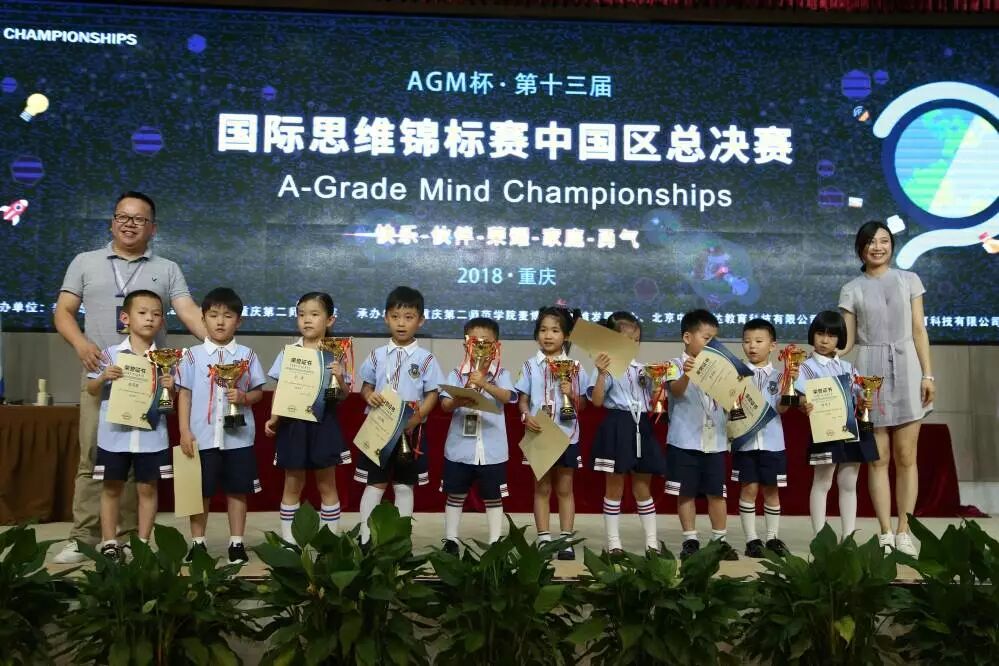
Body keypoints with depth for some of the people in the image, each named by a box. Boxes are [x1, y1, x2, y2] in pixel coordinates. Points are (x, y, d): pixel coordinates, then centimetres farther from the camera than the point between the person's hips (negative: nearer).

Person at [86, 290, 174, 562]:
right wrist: (104, 377, -14)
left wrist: (170, 388, -15)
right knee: (111, 488, 9)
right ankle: (109, 543, 21)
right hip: (115, 433, 0)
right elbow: (91, 390, 5)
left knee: (147, 488, 7)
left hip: (151, 435, 0)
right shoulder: (111, 354, -1)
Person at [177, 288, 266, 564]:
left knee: (237, 490, 7)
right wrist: (185, 431, -4)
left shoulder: (246, 355, 3)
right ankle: (197, 543, 20)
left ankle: (236, 543, 18)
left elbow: (259, 392, 6)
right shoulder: (193, 356, 2)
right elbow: (184, 394, 2)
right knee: (200, 491, 8)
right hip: (202, 436, 0)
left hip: (238, 437, 0)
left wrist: (244, 397, -16)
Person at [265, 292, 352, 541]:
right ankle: (288, 540, 20)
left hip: (324, 423, -1)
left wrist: (339, 378, -20)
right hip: (293, 423, 1)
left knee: (327, 484, 8)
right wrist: (273, 418, -7)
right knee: (293, 484, 10)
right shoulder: (289, 352, 2)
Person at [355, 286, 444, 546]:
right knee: (375, 484, 6)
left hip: (411, 430, -1)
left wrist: (415, 419, -18)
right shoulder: (377, 355, 3)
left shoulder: (425, 359, -3)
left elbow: (432, 395, -4)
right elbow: (366, 386, 10)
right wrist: (369, 396, -14)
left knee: (404, 486, 7)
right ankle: (365, 539, 12)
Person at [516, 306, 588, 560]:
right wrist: (526, 416, -17)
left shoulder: (575, 367, 1)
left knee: (564, 489, 8)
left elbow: (582, 404, 5)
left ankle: (566, 540, 13)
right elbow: (522, 399, 2)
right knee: (542, 488, 7)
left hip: (567, 434, 0)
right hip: (539, 434, 0)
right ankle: (544, 539, 14)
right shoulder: (530, 366, 2)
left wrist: (572, 395, -15)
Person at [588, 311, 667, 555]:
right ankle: (613, 542, 12)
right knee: (615, 487, 3)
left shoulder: (642, 368, 11)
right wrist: (601, 374, -23)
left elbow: (652, 399, 15)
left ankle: (652, 541, 20)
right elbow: (597, 401, -13)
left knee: (643, 488, 12)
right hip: (617, 428, -5)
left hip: (641, 427, 5)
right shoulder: (607, 366, -6)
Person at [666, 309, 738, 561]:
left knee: (717, 492, 7)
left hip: (714, 441, 4)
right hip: (685, 441, -4)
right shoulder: (676, 364, -3)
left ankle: (720, 540, 17)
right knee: (686, 492, 4)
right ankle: (690, 540, 13)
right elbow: (676, 390, -22)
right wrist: (686, 374, -43)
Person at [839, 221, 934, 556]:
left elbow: (919, 331, 5)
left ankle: (904, 532, 9)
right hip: (870, 373, 0)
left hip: (906, 369, 1)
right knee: (878, 458, 1)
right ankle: (885, 534, 6)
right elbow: (847, 340, 4)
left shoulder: (909, 280, 8)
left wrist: (927, 374, -2)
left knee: (906, 457, 1)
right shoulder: (851, 290, 6)